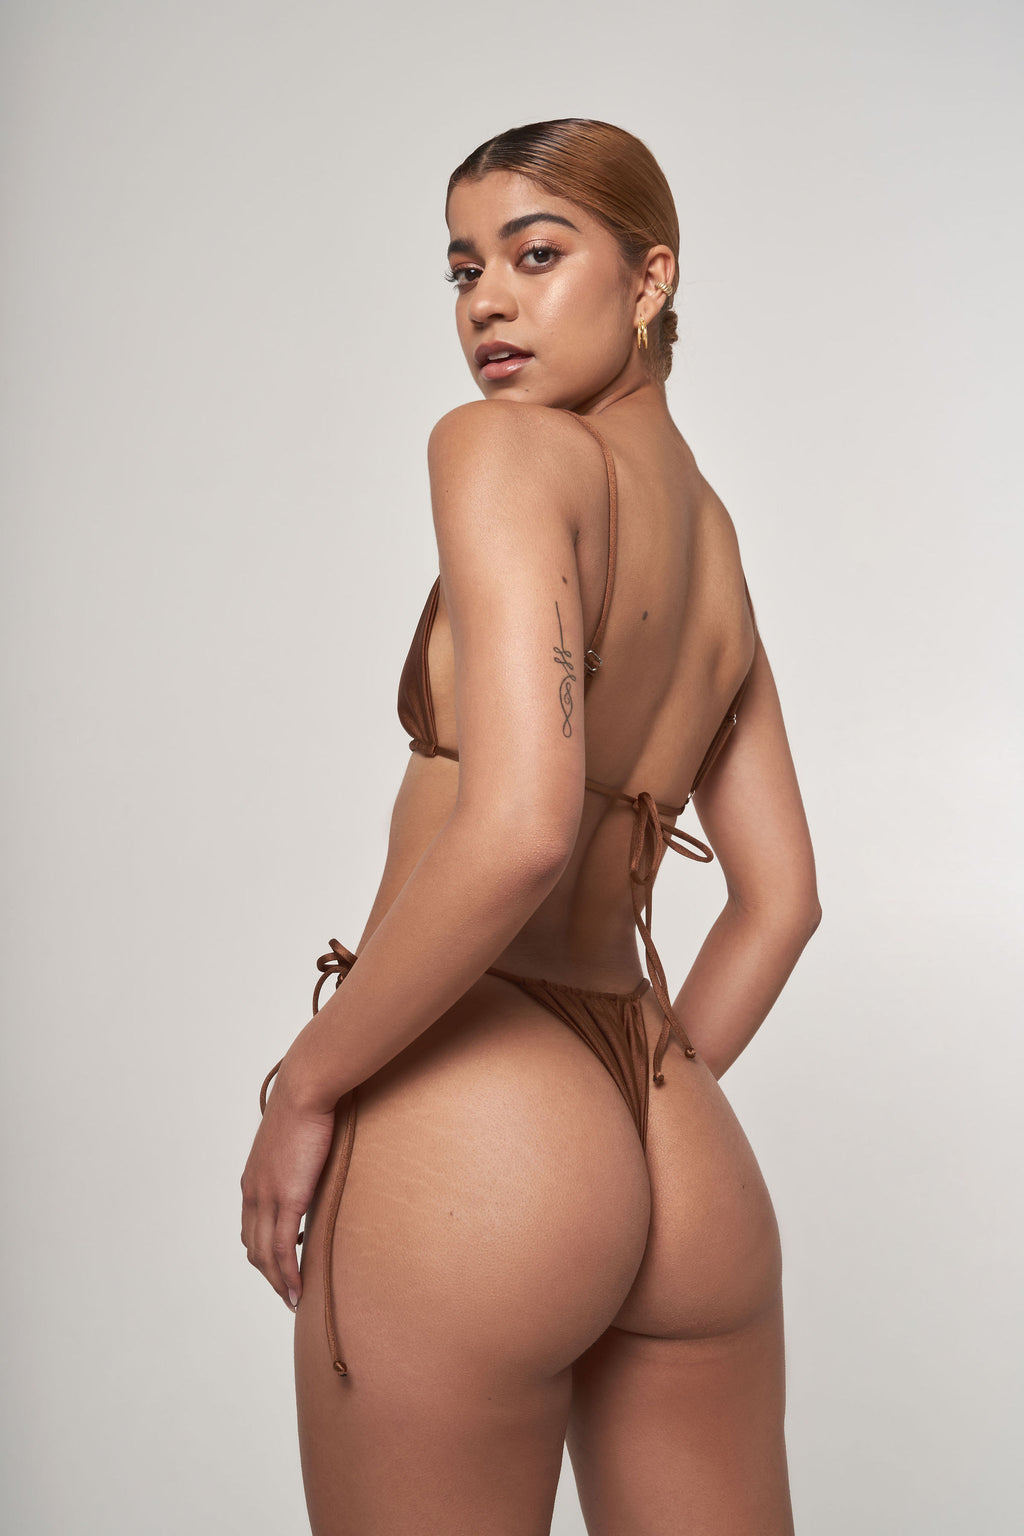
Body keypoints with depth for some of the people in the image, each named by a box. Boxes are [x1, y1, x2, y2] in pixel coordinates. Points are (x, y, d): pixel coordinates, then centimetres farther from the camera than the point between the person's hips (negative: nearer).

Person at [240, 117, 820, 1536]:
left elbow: (519, 827, -23)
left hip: (474, 1137, -7)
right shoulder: (718, 546, 15)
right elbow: (779, 900, 19)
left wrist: (304, 1088, -12)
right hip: (688, 1163, 8)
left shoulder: (502, 446, -9)